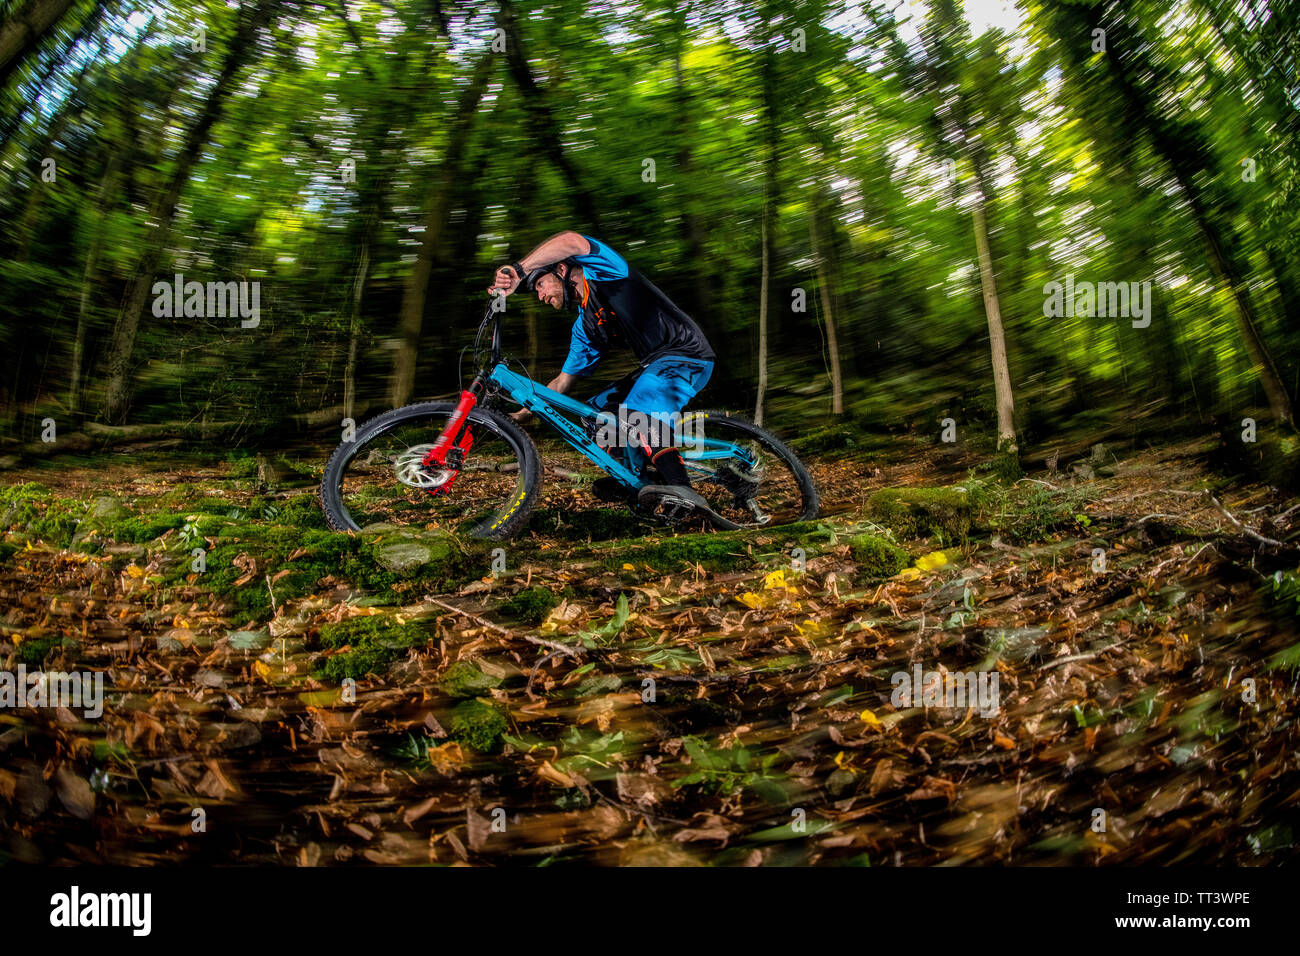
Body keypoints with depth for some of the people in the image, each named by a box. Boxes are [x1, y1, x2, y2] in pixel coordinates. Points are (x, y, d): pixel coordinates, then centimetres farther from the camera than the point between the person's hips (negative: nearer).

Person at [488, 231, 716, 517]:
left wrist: (518, 271, -30)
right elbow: (563, 381, 21)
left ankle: (679, 486, -40)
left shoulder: (602, 272, -4)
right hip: (655, 364, 10)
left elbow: (572, 242, -25)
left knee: (637, 412, -31)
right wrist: (520, 415, 18)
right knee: (599, 409, 11)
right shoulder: (584, 327, 17)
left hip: (687, 354, -10)